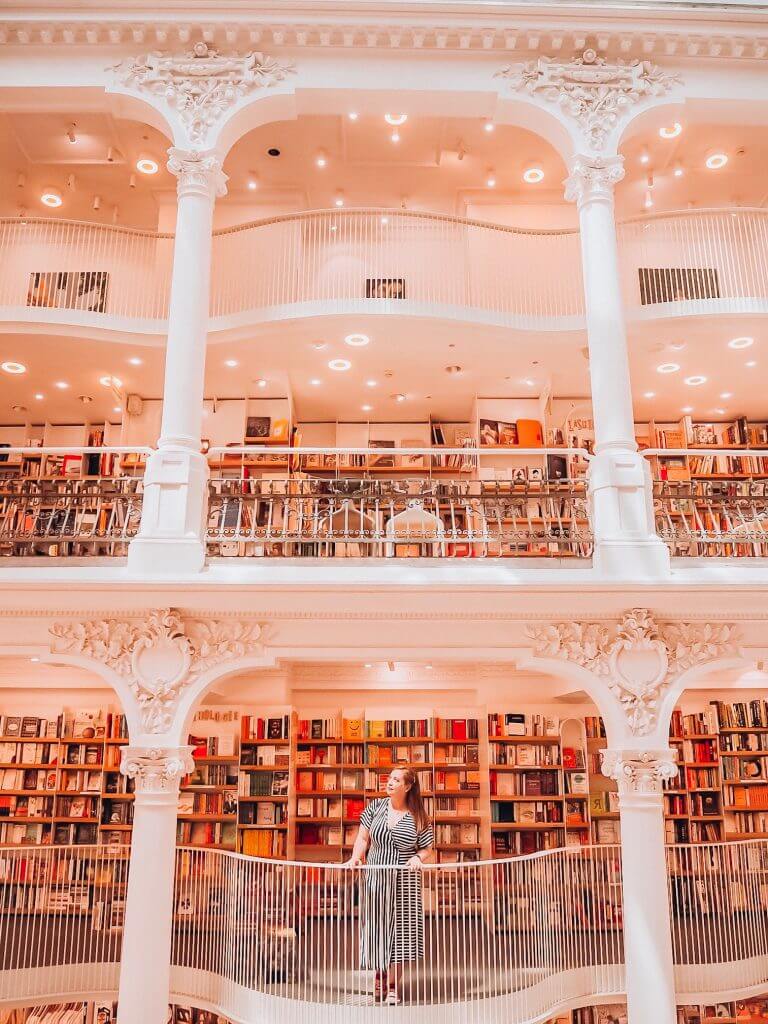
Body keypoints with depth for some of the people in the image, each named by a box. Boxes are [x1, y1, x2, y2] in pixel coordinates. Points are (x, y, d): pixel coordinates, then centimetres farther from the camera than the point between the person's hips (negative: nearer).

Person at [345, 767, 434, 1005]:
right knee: (376, 927, 8)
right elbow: (363, 838, 4)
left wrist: (418, 857, -18)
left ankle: (392, 985, 14)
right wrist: (355, 857, -10)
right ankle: (379, 976, 31)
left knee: (399, 927, 1)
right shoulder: (375, 807, 0)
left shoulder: (418, 817, -4)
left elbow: (427, 849, 2)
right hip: (376, 879, 2)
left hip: (404, 882, -1)